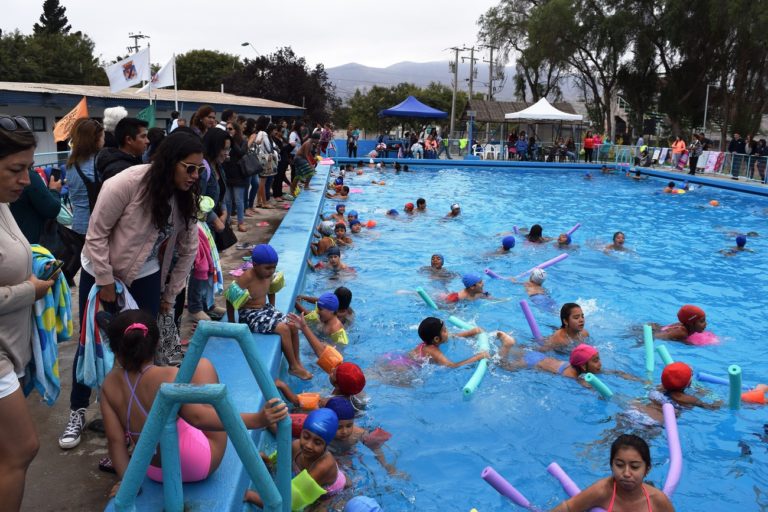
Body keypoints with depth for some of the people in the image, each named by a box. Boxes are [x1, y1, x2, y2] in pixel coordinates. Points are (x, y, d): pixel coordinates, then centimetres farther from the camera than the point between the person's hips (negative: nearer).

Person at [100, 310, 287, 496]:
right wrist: (257, 419, -44)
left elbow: (115, 439, -12)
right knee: (202, 365, 4)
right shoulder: (168, 377, -27)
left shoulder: (109, 385, -12)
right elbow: (199, 418, -39)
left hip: (154, 472, 5)